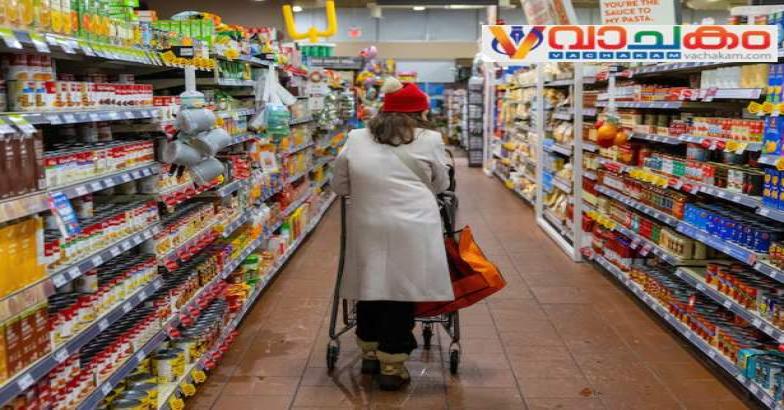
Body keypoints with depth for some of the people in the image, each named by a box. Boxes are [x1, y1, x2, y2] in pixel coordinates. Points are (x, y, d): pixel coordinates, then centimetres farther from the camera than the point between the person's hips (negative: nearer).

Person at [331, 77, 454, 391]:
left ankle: (370, 354, 33)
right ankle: (392, 368, 13)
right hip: (411, 228, -3)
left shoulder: (356, 139, 11)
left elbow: (339, 185, 17)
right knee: (401, 293, 5)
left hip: (366, 227, 3)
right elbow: (441, 185, 16)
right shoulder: (429, 140, 4)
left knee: (371, 287, 17)